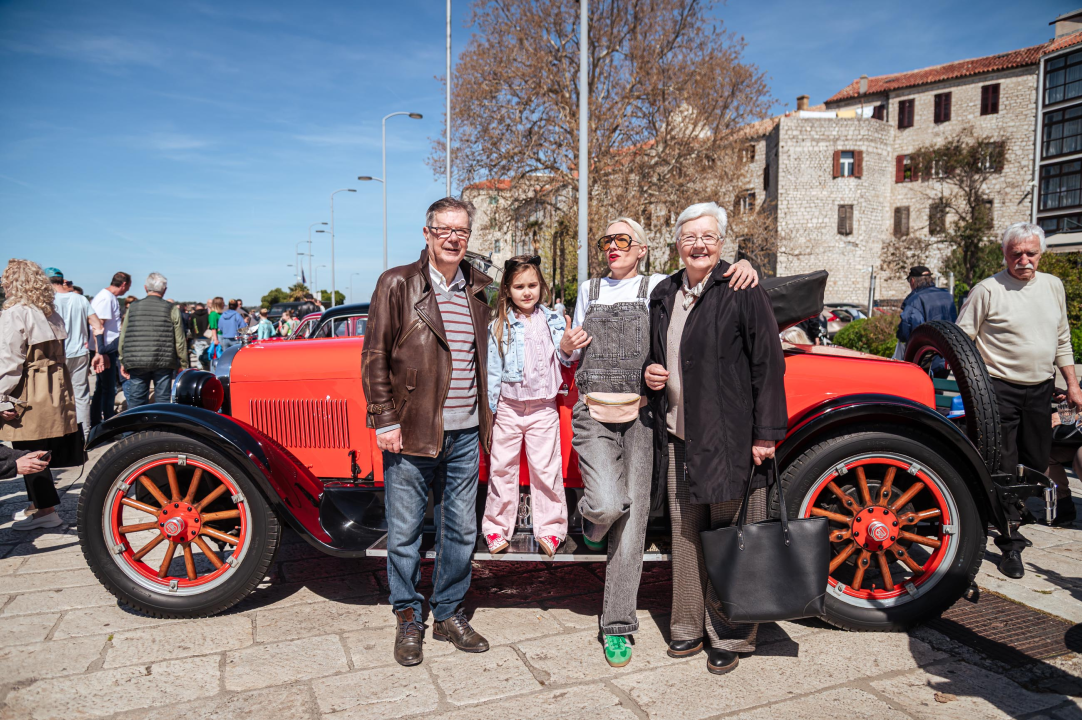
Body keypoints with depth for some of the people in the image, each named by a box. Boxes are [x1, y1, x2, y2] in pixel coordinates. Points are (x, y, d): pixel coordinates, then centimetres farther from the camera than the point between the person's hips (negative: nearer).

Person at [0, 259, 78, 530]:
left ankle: (46, 511, 4)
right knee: (40, 453, 16)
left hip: (27, 397, -8)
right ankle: (38, 505, 26)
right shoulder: (52, 314, 12)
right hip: (53, 392, 8)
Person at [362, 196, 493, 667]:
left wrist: (485, 419, 14)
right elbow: (374, 357, -6)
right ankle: (407, 620, 27)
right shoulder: (397, 284, -4)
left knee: (461, 530, 13)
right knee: (404, 532, 8)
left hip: (464, 434, 5)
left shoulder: (477, 289, 11)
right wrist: (384, 421, -11)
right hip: (411, 432, -4)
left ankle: (448, 614, 31)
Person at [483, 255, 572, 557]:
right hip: (508, 407, 0)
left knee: (546, 468, 4)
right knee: (502, 468, 7)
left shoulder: (553, 321, 4)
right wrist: (488, 408, 0)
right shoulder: (499, 326, 0)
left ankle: (549, 528, 19)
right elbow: (493, 369, 1)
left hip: (543, 408, 0)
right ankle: (497, 527, 22)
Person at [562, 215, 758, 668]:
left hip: (639, 417, -1)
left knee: (633, 521, -1)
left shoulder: (660, 287, 8)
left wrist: (742, 265, -15)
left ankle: (617, 628, 11)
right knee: (608, 504, -20)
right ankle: (591, 517, 19)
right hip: (593, 414, 1)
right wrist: (567, 348, 4)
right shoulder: (589, 290, 17)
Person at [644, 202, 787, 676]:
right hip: (678, 439, 6)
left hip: (728, 439, -6)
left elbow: (768, 365, -10)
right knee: (685, 534, 13)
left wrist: (766, 433, -13)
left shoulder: (743, 292, -7)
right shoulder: (663, 296, 12)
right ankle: (689, 627, 28)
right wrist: (651, 372, 4)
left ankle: (730, 636, 19)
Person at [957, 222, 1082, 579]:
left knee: (1037, 463, 12)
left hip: (1041, 389, 6)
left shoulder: (1053, 286, 10)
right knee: (1003, 468, -4)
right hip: (999, 389, -5)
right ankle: (1010, 544, 4)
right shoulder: (987, 290, -7)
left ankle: (1012, 513, 34)